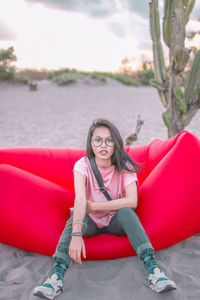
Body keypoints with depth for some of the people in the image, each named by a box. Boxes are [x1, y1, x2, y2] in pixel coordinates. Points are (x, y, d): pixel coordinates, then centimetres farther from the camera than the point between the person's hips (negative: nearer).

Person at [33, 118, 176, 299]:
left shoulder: (124, 166, -14)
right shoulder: (83, 165, -15)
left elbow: (132, 201, -27)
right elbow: (80, 199, -33)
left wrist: (93, 206, -25)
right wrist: (76, 234, -49)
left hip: (117, 221, 0)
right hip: (91, 222, 0)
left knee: (126, 210, -31)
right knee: (76, 216, -31)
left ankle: (153, 270, -39)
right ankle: (56, 277, -42)